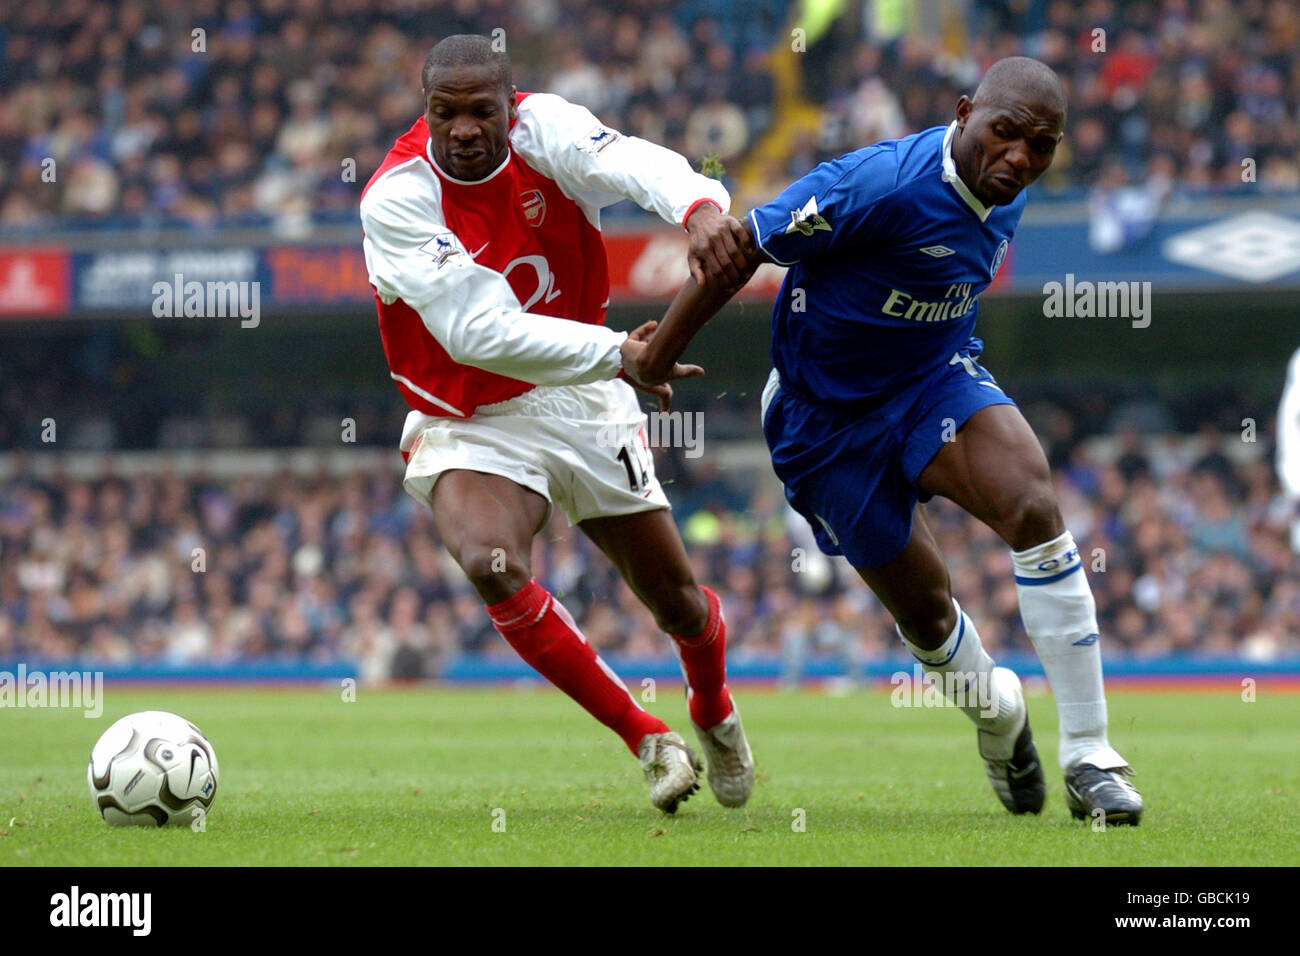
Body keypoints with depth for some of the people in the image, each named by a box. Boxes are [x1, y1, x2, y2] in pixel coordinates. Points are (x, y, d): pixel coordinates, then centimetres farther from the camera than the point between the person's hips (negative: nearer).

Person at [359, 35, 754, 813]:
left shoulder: (542, 126, -15)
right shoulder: (397, 197, -23)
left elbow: (628, 161, -36)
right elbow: (479, 332, -30)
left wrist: (700, 205, -59)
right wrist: (617, 352, -38)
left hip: (581, 400, 3)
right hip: (471, 423, -3)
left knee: (675, 597, 11)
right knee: (489, 561, -32)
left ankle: (715, 712, 48)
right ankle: (650, 741, -16)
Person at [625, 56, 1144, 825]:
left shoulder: (1002, 194, -5)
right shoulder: (882, 184, -30)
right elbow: (743, 249, -22)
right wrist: (655, 361, -13)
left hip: (934, 381, 4)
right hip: (829, 420, -4)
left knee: (1033, 503, -22)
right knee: (923, 605, 4)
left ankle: (1090, 757, -18)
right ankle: (996, 713, 41)